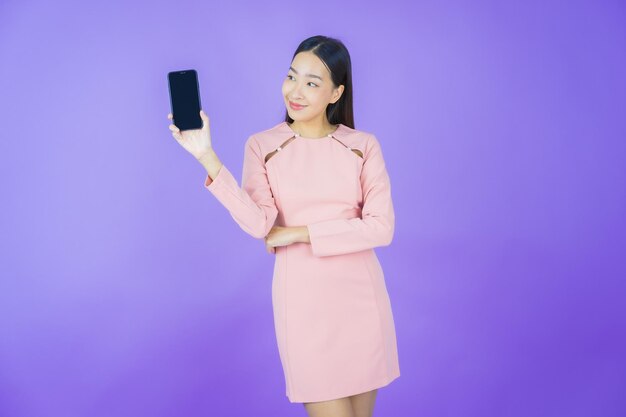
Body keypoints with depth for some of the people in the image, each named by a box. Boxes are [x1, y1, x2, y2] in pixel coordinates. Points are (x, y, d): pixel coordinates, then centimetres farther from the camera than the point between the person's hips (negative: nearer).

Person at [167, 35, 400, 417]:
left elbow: (381, 227, -7)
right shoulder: (263, 146, -2)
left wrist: (300, 233, -11)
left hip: (360, 292, 2)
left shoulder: (364, 145, 1)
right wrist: (207, 156, -23)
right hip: (304, 295, -2)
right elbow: (259, 225, -16)